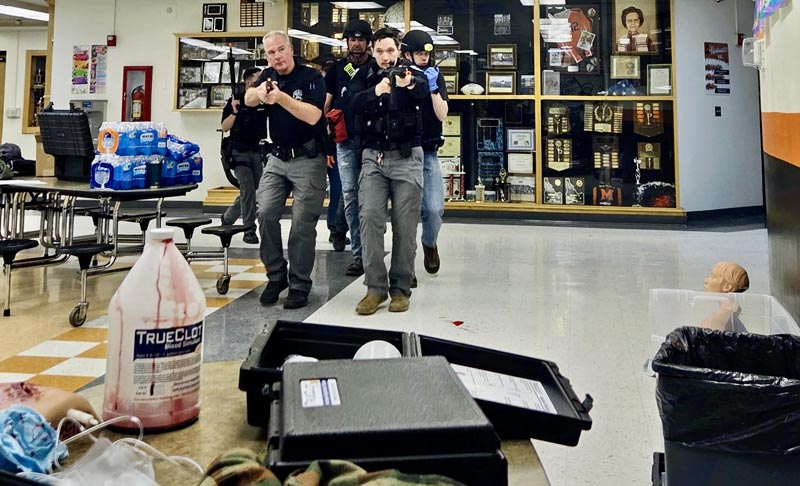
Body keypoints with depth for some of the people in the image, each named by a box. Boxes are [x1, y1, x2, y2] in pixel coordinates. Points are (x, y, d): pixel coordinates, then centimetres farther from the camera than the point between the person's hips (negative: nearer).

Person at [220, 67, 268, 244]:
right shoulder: (235, 101, -2)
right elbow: (225, 127, -4)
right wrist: (234, 111, -19)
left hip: (258, 151, 5)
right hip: (240, 152, -5)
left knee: (254, 191, 9)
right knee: (247, 190, -10)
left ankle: (227, 218, 30)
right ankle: (249, 230, -3)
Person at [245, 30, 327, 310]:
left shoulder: (311, 77, -9)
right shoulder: (268, 76, 9)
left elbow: (312, 116, -21)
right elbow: (248, 100, -7)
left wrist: (281, 97, -32)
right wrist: (259, 93, -29)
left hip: (307, 159, -5)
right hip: (277, 157, 5)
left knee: (302, 223, -5)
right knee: (265, 214, -4)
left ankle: (299, 285, 5)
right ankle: (276, 276, 10)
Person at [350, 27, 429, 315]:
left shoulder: (412, 74, 6)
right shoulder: (368, 79, 14)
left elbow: (423, 91, -19)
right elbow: (355, 104, -7)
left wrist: (409, 84, -42)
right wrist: (376, 91, -28)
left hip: (406, 156, -2)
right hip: (374, 156, 2)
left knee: (405, 224, -3)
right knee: (370, 217, -11)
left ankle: (401, 288, 6)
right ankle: (376, 286, -5)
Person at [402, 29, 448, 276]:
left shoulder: (435, 75, 3)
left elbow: (442, 115, -6)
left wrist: (433, 88, -17)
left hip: (428, 151, 2)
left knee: (435, 208, -7)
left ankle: (429, 243, 25)